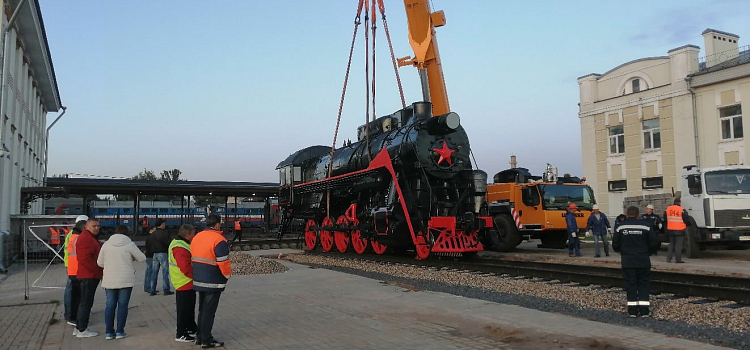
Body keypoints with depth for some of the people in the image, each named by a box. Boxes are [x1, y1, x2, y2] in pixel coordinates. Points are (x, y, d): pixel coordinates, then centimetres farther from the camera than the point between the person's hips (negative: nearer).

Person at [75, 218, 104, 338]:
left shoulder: (90, 238, 19)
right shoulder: (85, 238, -16)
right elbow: (85, 258, -24)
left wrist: (99, 271, 18)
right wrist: (98, 270, -17)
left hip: (89, 275, 11)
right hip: (89, 276, -11)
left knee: (85, 302, 17)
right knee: (86, 303, -5)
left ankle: (78, 328, 25)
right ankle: (82, 330, 1)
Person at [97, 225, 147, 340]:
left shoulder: (106, 244, 1)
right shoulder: (129, 244, -7)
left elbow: (100, 262, 6)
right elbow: (142, 258, -1)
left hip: (109, 280, 3)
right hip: (126, 280, -2)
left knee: (110, 305, 10)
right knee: (122, 305, 5)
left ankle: (109, 332, 12)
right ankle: (120, 331, 7)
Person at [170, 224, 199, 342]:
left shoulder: (179, 243, 12)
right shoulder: (180, 248, -23)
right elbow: (186, 268, -27)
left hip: (188, 283, 11)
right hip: (185, 283, -11)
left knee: (189, 307, 21)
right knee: (184, 309, -1)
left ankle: (192, 329, 33)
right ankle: (181, 335, 9)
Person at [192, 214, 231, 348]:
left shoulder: (197, 237, 8)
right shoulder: (218, 240, -18)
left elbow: (193, 258, 13)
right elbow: (223, 262, -20)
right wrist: (228, 275, -4)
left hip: (198, 280, 8)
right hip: (213, 282, -8)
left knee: (202, 309, 19)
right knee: (209, 311, 1)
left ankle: (200, 337, 27)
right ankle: (206, 341, 8)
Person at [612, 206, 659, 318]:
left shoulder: (621, 227, -4)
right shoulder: (646, 226, -5)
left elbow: (615, 245, -3)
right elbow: (655, 242, -5)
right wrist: (647, 252, 13)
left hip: (627, 261, 0)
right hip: (643, 261, 0)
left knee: (630, 284, 6)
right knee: (644, 284, 8)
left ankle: (632, 310, 6)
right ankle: (644, 310, 5)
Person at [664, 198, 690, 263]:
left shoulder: (667, 209, 3)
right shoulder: (682, 210, -12)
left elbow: (665, 219, 10)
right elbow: (686, 219, -8)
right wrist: (685, 226, 13)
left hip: (670, 230, 5)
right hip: (679, 230, -5)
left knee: (671, 244, 15)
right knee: (678, 245, -2)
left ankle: (668, 258, 13)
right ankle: (678, 259, -3)